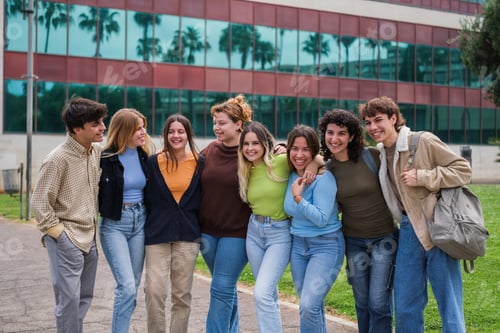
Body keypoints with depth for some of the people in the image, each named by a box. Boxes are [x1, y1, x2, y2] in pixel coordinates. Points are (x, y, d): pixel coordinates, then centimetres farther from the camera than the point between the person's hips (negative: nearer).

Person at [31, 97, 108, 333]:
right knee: (69, 299, -5)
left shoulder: (97, 151, 2)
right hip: (66, 241, -7)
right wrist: (58, 233, -11)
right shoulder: (58, 159, -17)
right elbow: (39, 202, -13)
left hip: (89, 238, 7)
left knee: (85, 297, 14)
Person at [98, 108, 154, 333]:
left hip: (140, 221, 5)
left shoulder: (146, 156, 3)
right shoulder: (106, 159, -13)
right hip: (114, 224, -5)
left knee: (132, 287, 10)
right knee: (127, 287, -13)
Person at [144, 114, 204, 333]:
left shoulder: (199, 163, 2)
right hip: (157, 234, -1)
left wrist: (200, 230, 7)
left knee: (182, 294, 7)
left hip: (187, 235, 1)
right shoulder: (153, 162, -2)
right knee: (154, 292, -8)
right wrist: (147, 227, 1)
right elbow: (146, 199, 2)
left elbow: (202, 200, 9)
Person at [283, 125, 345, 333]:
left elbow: (322, 219, -20)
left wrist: (298, 198, -26)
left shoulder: (323, 178, -19)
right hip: (298, 244, 7)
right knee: (312, 307, 14)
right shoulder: (291, 176, 2)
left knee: (309, 306, -19)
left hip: (326, 245, -7)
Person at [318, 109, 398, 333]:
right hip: (353, 241, 4)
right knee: (362, 304, 12)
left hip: (384, 237, -3)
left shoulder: (372, 156, -13)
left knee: (379, 304, -5)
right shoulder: (326, 168, -1)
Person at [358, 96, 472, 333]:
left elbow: (463, 170, -9)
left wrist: (421, 177, -18)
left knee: (449, 304, 2)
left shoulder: (423, 141, -10)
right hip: (409, 231, 6)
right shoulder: (378, 154, 8)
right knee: (404, 307, 12)